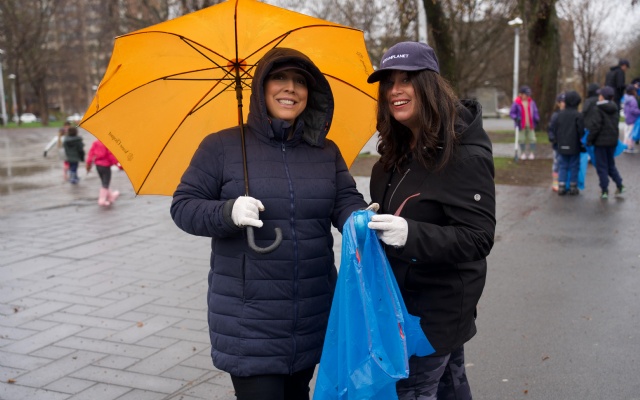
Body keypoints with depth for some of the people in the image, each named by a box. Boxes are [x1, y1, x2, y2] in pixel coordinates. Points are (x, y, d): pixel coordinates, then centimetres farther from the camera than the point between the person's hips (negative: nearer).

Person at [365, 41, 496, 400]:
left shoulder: (466, 155, -20)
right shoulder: (399, 150, 5)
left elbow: (479, 237, -25)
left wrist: (412, 234, -37)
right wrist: (367, 221, 2)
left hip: (437, 307, -8)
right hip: (406, 296, 8)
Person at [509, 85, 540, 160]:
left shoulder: (532, 102, 4)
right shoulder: (516, 103, -5)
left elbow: (535, 111, 13)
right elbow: (512, 112, -2)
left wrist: (537, 119, -1)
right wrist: (516, 118, -19)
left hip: (531, 125, 2)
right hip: (521, 125, -2)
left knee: (532, 138, 3)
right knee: (522, 139, 6)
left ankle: (532, 153, 12)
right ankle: (523, 153, 18)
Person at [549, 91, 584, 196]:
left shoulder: (560, 114, 2)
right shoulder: (578, 115, -11)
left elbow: (554, 130, 7)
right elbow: (581, 132, -10)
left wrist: (554, 140, 18)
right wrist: (582, 144, 2)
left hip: (562, 146, 4)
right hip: (574, 146, -3)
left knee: (562, 166, 9)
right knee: (574, 166, 6)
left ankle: (561, 186, 5)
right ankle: (573, 187, 10)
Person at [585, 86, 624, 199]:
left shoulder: (597, 110, -15)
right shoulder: (615, 109, 7)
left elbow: (595, 127, -18)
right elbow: (615, 125, 11)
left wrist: (589, 140, -10)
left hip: (600, 141, -6)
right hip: (613, 141, 6)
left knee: (602, 166, 2)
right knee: (611, 164, 20)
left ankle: (604, 190, 4)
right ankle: (619, 185, 13)